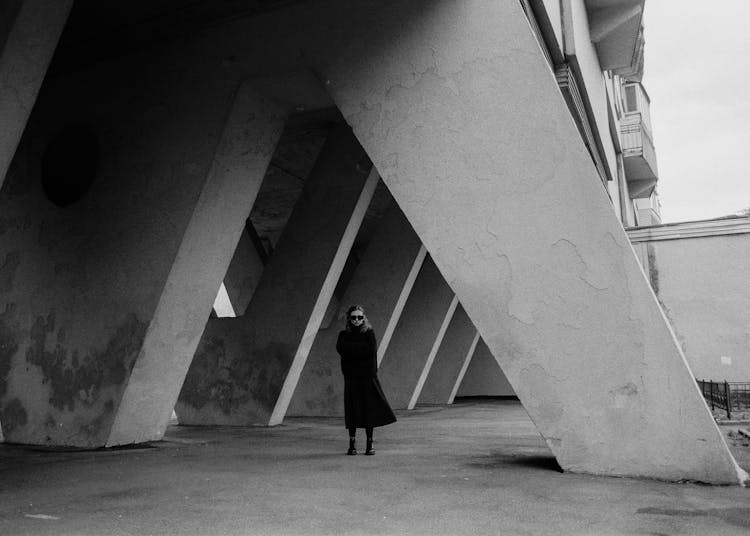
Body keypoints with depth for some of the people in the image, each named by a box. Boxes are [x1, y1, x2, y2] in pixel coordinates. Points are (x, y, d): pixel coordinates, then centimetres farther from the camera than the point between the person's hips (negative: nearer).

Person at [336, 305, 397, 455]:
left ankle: (370, 444, 9)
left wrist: (352, 348, -7)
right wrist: (361, 347, -10)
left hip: (367, 375, -1)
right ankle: (352, 444, 10)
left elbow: (371, 350, -10)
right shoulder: (344, 335, 10)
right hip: (351, 376, 1)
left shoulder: (369, 333, 5)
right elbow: (341, 349, -9)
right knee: (352, 410, 1)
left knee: (369, 408, -1)